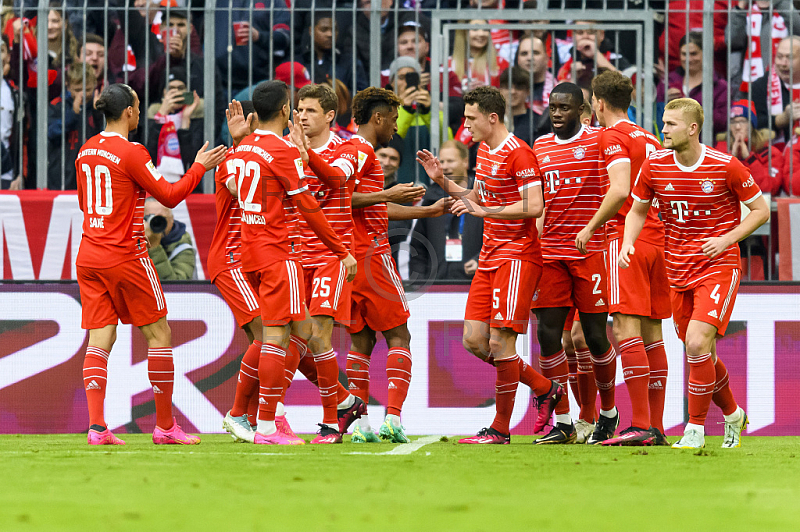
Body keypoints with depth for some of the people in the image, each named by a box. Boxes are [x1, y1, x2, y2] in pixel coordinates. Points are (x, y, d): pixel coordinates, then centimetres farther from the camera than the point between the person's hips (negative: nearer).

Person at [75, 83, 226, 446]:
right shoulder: (131, 153, -13)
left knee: (100, 338, 2)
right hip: (125, 256, -7)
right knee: (159, 334, 6)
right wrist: (199, 167, 3)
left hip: (89, 256, 7)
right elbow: (170, 196, -9)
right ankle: (165, 426, 9)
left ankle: (96, 426, -11)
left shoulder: (86, 152, 9)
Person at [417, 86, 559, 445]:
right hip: (490, 255, 10)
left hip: (517, 256, -10)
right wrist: (442, 181, 13)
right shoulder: (483, 151, 14)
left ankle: (500, 429, -2)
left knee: (500, 341, -10)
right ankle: (545, 389, 20)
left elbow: (534, 206, -22)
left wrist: (483, 211, -21)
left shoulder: (518, 154, -15)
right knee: (474, 341, 5)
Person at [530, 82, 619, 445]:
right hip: (550, 251, 4)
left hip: (590, 250, -4)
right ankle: (562, 422, 4)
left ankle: (608, 412, 19)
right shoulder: (540, 147, 14)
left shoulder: (598, 141, -1)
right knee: (548, 333, -3)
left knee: (595, 335, -1)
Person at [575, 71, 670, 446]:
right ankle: (656, 426, 7)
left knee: (626, 329, -11)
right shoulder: (649, 140, 19)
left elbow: (621, 190, -19)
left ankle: (640, 425, -19)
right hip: (656, 239, 8)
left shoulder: (612, 137, -6)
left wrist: (591, 228, -8)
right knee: (651, 334, 8)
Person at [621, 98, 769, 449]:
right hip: (678, 271, 5)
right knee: (701, 354, 10)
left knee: (697, 343, -21)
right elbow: (638, 210, 13)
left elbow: (761, 210, -1)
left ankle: (696, 430, -11)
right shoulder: (655, 166, -1)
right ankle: (733, 415, 34)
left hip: (719, 266, -5)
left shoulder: (725, 167, -11)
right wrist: (628, 243, -6)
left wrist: (727, 239, -14)